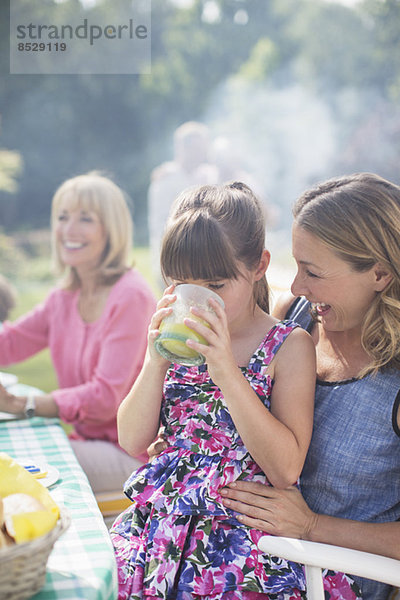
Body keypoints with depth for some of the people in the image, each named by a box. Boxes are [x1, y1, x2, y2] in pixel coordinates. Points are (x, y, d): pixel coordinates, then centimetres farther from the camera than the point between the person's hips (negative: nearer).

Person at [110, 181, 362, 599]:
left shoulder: (289, 346, -7)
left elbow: (285, 469, -17)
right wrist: (157, 358, -12)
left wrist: (225, 370, -23)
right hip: (164, 518, 4)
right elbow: (132, 441, 2)